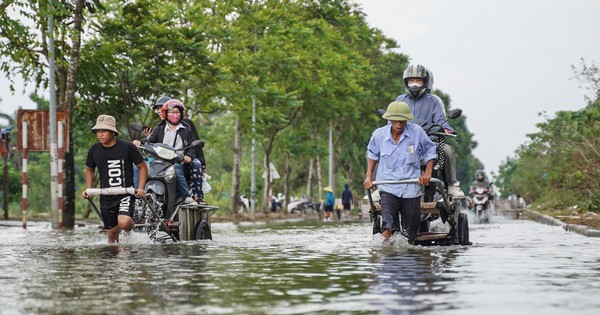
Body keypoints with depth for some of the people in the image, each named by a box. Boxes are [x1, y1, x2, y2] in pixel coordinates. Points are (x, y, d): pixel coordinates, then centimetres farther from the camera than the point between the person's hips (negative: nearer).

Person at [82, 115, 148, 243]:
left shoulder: (127, 147, -10)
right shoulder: (94, 150, 1)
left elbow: (142, 167, 0)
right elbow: (90, 170, 18)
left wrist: (141, 188, -13)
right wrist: (88, 189, 4)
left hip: (126, 193, -4)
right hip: (106, 197, 4)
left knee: (123, 222, -28)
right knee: (112, 234, 7)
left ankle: (130, 229, 6)